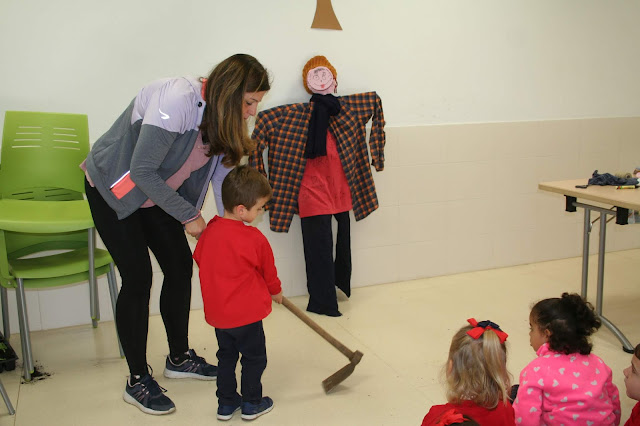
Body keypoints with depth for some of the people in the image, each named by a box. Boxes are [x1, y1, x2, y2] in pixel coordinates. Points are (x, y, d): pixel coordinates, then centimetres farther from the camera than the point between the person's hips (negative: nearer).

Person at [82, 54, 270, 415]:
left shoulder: (223, 119, -7)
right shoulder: (177, 100, -33)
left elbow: (224, 177, -2)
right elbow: (142, 171, -31)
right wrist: (188, 215, -22)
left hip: (157, 193, 8)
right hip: (112, 189, -8)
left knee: (181, 266, 6)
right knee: (138, 277, -8)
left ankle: (179, 358, 26)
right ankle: (138, 381, 7)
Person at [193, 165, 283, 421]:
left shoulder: (209, 231, -4)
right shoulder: (254, 238, -18)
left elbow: (199, 258, 13)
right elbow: (268, 270, -2)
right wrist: (276, 291, 18)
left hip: (217, 311, 6)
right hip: (246, 313, -6)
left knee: (226, 355, 21)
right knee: (254, 357, 13)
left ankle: (226, 403, 29)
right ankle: (251, 404, 24)